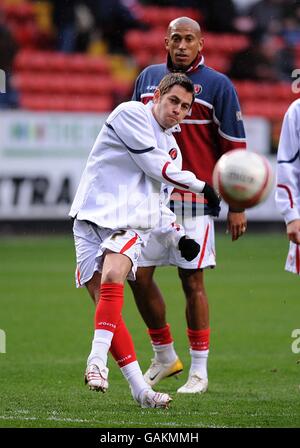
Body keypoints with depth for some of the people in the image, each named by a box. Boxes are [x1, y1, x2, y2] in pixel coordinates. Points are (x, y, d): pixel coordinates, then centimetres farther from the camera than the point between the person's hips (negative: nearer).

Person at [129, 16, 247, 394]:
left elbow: (234, 147, -3)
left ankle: (198, 370, 6)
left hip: (195, 196, -5)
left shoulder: (217, 86, -4)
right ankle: (164, 356, 20)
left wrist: (237, 206, -6)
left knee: (192, 282, -3)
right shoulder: (148, 78, 10)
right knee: (139, 277, 2)